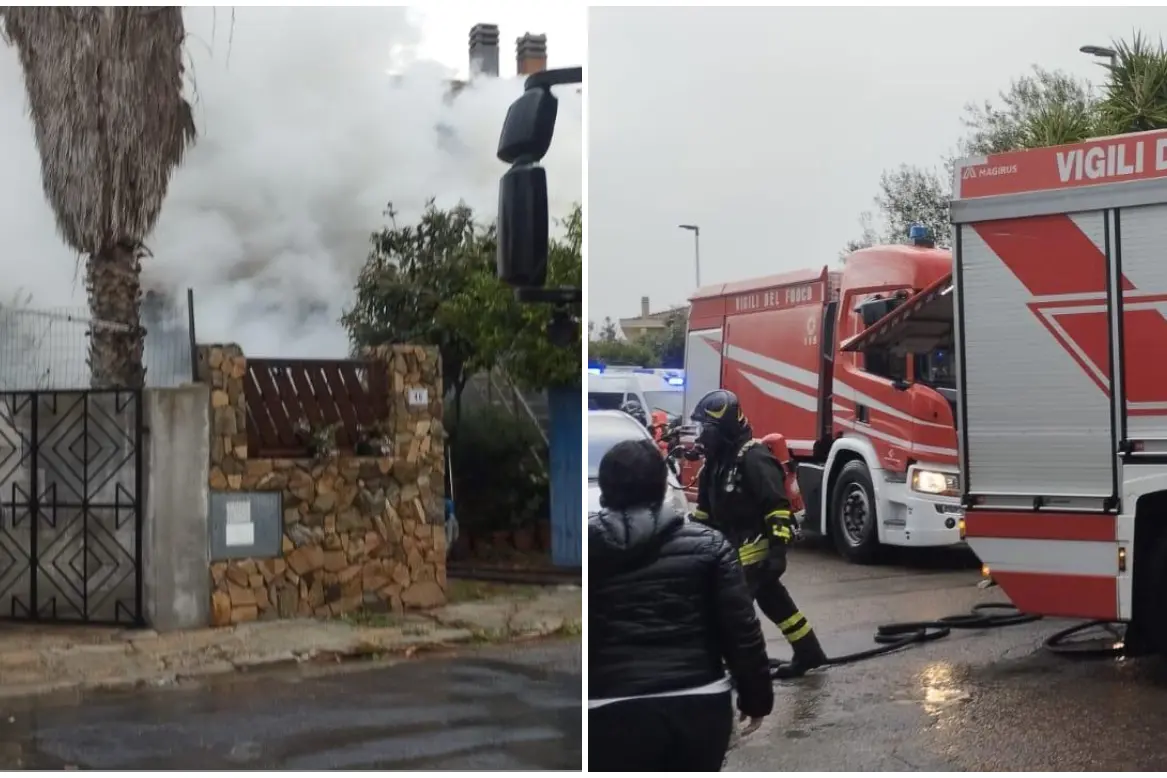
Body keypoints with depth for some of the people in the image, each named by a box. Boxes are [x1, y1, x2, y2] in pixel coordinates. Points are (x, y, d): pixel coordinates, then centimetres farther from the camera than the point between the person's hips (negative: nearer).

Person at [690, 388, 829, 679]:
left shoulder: (754, 458, -18)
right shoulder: (717, 460, 11)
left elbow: (778, 507, -23)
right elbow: (706, 508, 21)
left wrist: (778, 551, -27)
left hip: (756, 544, -10)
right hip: (736, 544, 10)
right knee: (773, 601, 15)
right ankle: (809, 653, 27)